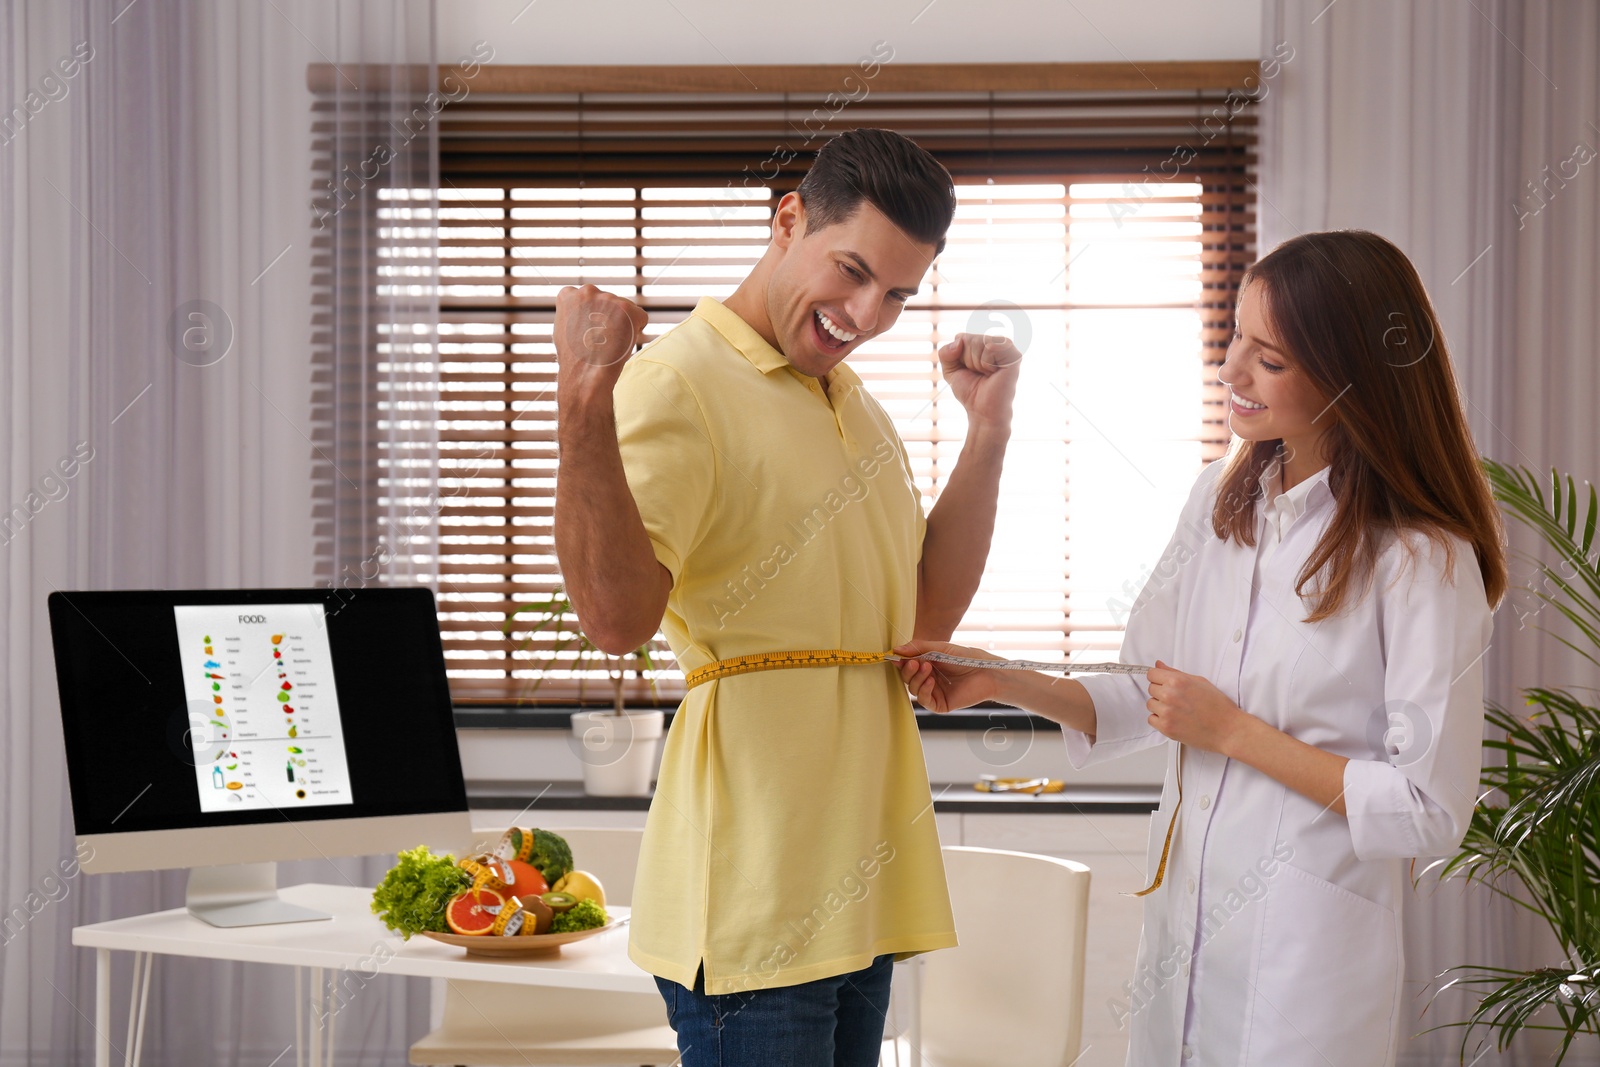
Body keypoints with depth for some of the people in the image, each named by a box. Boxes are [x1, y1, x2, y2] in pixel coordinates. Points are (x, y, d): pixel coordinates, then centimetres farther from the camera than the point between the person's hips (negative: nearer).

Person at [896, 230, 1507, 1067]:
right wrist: (1000, 683, 1)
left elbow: (1430, 810, -16)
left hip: (1307, 952, -6)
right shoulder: (1222, 497, 6)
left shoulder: (1424, 562, -15)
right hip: (1182, 914, 6)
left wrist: (1233, 732, -14)